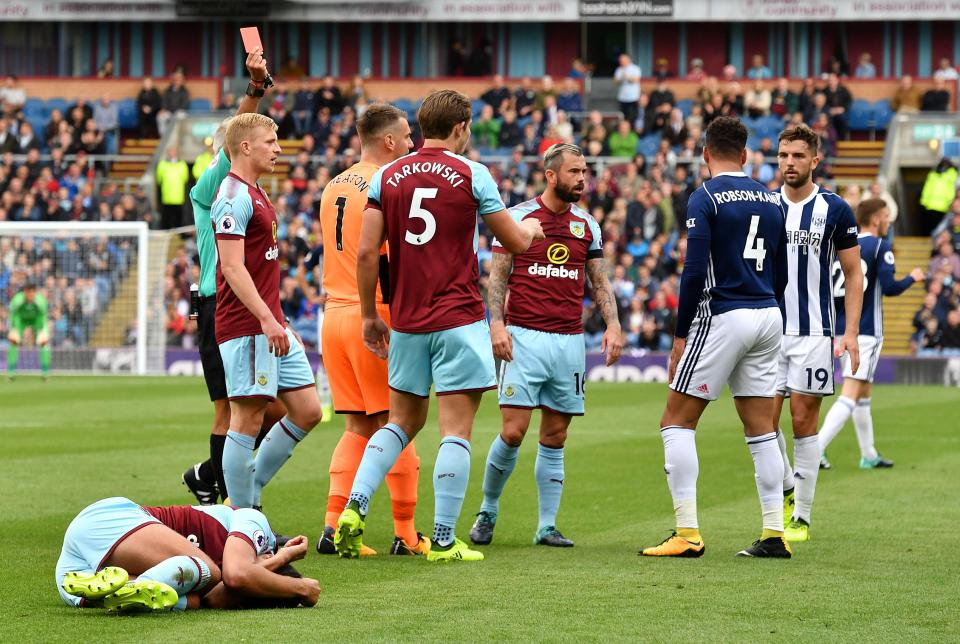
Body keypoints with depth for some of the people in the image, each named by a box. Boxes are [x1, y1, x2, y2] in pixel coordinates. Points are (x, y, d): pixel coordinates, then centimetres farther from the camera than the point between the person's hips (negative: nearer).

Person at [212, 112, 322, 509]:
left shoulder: (255, 194, 19)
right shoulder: (234, 197, -12)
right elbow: (232, 268, -20)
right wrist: (266, 319, -25)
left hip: (271, 325, 10)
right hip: (246, 327, -10)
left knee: (307, 410, 8)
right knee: (248, 420, -6)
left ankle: (249, 492, 15)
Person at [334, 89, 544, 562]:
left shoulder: (387, 176, 5)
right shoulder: (471, 174, -4)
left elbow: (366, 252, 0)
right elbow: (515, 243, 3)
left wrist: (369, 315, 10)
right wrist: (531, 228, 26)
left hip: (406, 323, 5)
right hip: (458, 320, -4)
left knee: (402, 421, 17)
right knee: (456, 431, -1)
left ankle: (354, 506, 1)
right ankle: (444, 541, -3)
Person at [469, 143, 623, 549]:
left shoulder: (587, 225, 11)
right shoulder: (518, 216, 0)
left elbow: (600, 283, 14)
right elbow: (498, 276, 0)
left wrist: (612, 325, -1)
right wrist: (496, 323, -13)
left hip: (570, 341, 4)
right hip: (525, 337, -4)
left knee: (555, 438, 5)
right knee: (513, 432, -10)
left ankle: (547, 526, 9)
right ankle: (487, 511, 10)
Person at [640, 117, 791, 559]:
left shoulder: (706, 198, -8)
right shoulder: (771, 200, 11)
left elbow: (694, 271, -14)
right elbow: (780, 277, 14)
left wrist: (681, 334, -7)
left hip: (722, 318, -6)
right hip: (768, 317, 6)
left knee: (676, 422, 1)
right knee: (761, 430, 11)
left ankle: (687, 533, -7)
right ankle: (775, 534, 8)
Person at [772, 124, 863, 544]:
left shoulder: (835, 210, -2)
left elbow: (854, 274, 2)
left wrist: (850, 331, -6)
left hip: (813, 332, -3)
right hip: (769, 330, 3)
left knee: (803, 420, -3)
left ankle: (802, 516, 4)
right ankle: (786, 490, 23)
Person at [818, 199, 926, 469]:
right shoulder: (880, 246, -7)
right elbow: (890, 287, -15)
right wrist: (913, 278, 4)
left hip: (842, 327, 7)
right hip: (865, 332, -7)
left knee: (863, 392, 19)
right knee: (851, 395, -11)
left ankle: (869, 456, 26)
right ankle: (816, 447, -26)